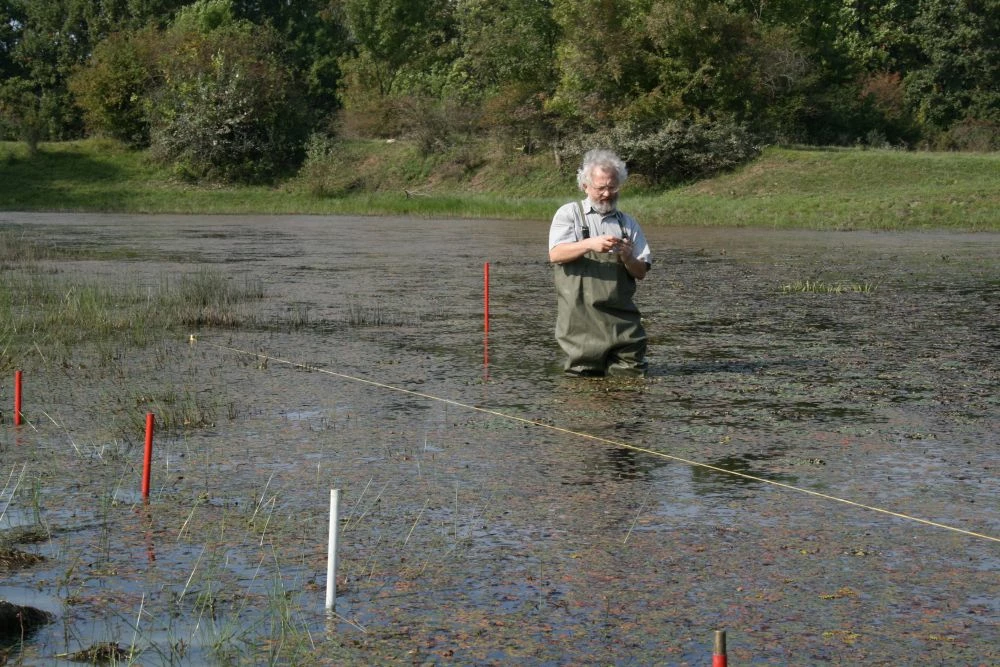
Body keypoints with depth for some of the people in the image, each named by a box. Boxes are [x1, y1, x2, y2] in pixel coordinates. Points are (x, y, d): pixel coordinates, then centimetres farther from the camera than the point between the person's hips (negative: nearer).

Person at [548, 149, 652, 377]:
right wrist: (589, 244, -23)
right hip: (581, 314, -3)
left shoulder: (629, 224, 17)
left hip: (621, 316, 3)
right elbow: (555, 254, -8)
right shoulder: (569, 213, 7)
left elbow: (641, 272, 12)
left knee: (632, 375, -2)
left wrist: (628, 258, -11)